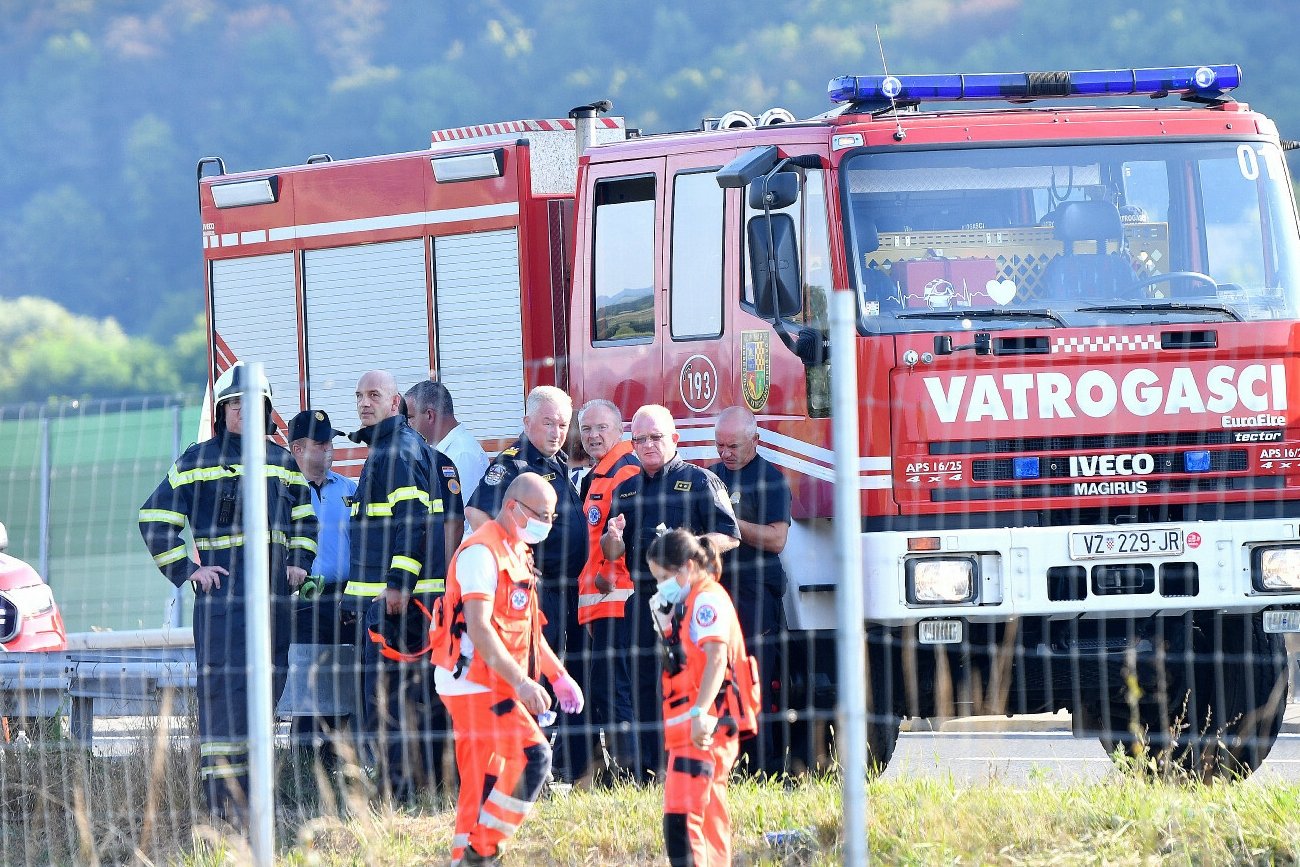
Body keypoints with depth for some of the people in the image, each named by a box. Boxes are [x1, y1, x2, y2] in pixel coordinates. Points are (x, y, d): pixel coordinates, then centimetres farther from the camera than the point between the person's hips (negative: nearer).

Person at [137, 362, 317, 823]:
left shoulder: (283, 463, 15)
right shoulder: (199, 461, 1)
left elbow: (306, 518, 29)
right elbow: (156, 517, 0)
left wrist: (300, 561, 13)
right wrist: (188, 570, -6)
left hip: (275, 589, 6)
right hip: (222, 587, -6)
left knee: (268, 684, 7)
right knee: (224, 684, -13)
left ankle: (251, 780, 16)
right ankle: (222, 792, -17)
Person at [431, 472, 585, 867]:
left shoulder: (517, 553, 18)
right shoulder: (482, 552, -15)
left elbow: (525, 629, 26)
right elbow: (479, 630, -22)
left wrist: (559, 676, 21)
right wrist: (521, 681, -26)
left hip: (491, 686, 10)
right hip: (474, 682, -10)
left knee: (483, 781, 11)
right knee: (532, 758, -16)